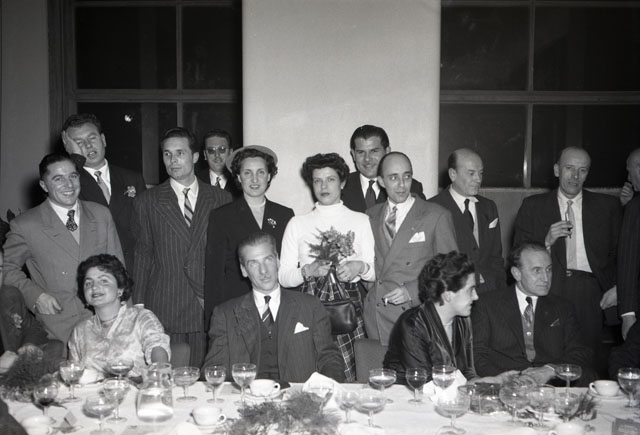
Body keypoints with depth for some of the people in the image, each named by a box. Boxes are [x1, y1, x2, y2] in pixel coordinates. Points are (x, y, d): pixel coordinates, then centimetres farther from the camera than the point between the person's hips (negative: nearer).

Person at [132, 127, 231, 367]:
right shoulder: (147, 202, 8)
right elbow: (142, 255, 8)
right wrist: (138, 304, 2)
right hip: (164, 311, 0)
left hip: (211, 309, 0)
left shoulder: (222, 199, 8)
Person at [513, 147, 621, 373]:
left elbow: (622, 252, 13)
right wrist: (547, 241, -11)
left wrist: (616, 287, -1)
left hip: (589, 294, 1)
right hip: (548, 291, -1)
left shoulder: (607, 206, 12)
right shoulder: (533, 206, 9)